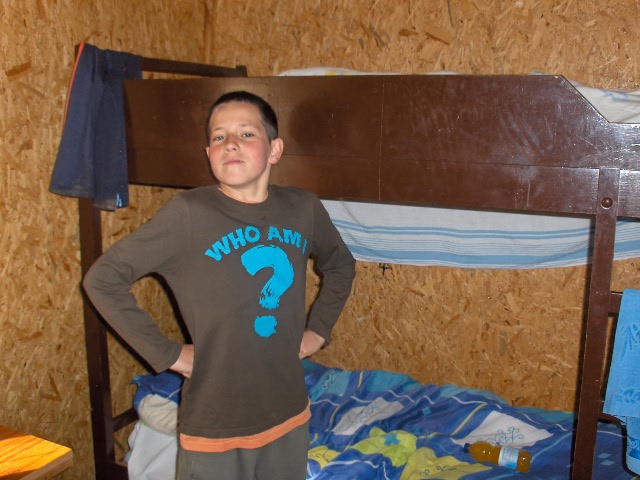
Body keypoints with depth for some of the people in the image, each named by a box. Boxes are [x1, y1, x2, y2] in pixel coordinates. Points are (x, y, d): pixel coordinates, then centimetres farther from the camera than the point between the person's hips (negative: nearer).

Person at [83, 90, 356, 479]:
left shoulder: (303, 208, -3)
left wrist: (318, 331, 7)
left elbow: (341, 265, 17)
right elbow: (102, 279, -11)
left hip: (290, 416, 4)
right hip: (215, 428, -4)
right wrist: (167, 353, -11)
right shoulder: (188, 213, -15)